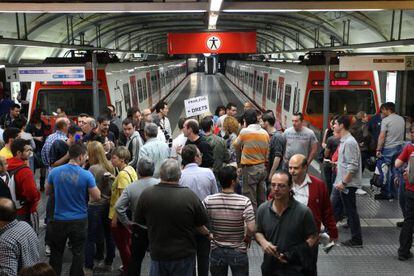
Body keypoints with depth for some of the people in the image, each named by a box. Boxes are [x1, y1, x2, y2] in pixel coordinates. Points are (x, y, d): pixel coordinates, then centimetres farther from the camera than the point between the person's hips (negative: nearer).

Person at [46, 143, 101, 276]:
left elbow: (47, 192, 8)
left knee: (56, 253, 19)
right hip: (79, 220, -2)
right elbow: (97, 197, -12)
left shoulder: (54, 172, -8)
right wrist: (93, 185, 5)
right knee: (78, 253, 14)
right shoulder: (87, 175, -16)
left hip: (59, 220, 2)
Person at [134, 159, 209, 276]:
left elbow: (138, 221, 1)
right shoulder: (190, 195, -19)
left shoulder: (146, 194, -14)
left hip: (157, 253, 1)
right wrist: (207, 233, 16)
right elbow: (200, 224, -7)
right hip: (184, 254, -1)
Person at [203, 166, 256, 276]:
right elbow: (251, 229, -23)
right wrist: (247, 238, -2)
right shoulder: (244, 202, -18)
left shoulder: (208, 201, -12)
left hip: (217, 251, 2)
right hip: (238, 252, -2)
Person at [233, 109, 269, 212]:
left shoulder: (244, 132, -12)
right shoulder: (265, 133, 4)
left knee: (251, 200, 1)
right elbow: (267, 152, 8)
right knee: (262, 199, 14)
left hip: (249, 168, -6)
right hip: (262, 168, 6)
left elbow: (236, 145, 3)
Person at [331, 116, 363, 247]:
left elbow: (353, 166, -24)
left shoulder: (349, 142, -20)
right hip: (340, 182, 10)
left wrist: (344, 182, -23)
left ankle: (356, 240, 12)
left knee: (351, 211, 1)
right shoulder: (343, 141, 12)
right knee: (334, 208, 16)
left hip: (347, 184, -10)